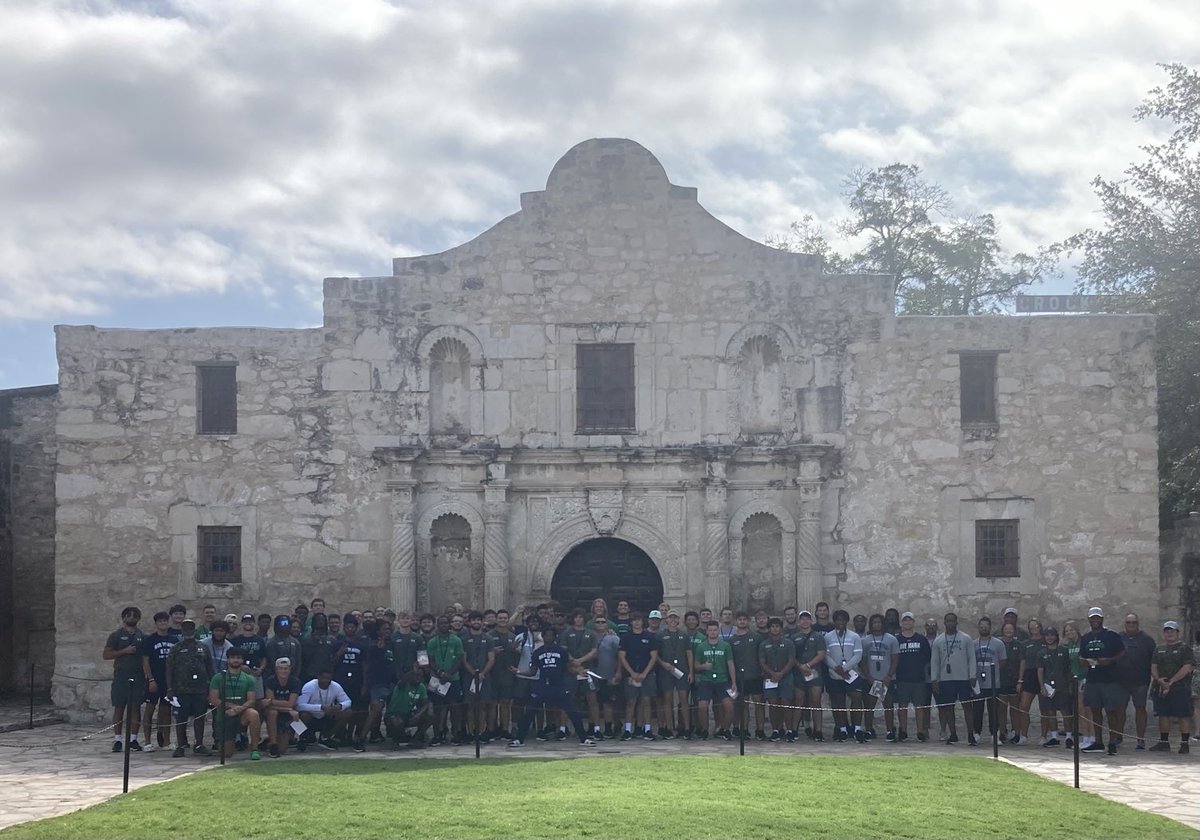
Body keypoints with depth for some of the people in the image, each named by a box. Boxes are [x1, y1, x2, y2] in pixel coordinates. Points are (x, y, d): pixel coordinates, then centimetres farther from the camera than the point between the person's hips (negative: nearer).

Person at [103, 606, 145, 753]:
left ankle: (133, 739, 5)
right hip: (121, 676, -2)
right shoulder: (116, 635, 4)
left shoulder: (142, 636, 12)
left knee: (135, 708, 1)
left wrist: (147, 675, 2)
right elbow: (106, 654, -2)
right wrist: (125, 651, -13)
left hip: (138, 676, 2)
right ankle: (117, 740, 4)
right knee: (119, 708, -1)